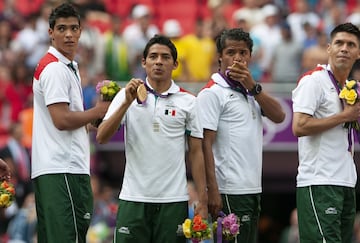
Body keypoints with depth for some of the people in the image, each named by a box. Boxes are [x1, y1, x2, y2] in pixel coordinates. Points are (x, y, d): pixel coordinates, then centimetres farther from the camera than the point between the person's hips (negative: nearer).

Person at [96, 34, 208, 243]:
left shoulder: (188, 102, 5)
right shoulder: (127, 95, 5)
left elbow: (196, 153, 6)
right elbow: (102, 137, -5)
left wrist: (203, 202, -1)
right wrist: (127, 102, -17)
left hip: (174, 200, 0)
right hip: (133, 199, 0)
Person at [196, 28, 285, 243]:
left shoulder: (250, 91, 19)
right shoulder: (212, 93, -5)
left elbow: (279, 116, 5)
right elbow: (205, 145, -11)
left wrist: (252, 86, -5)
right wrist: (212, 191, -19)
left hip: (253, 189, 8)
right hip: (230, 191, -8)